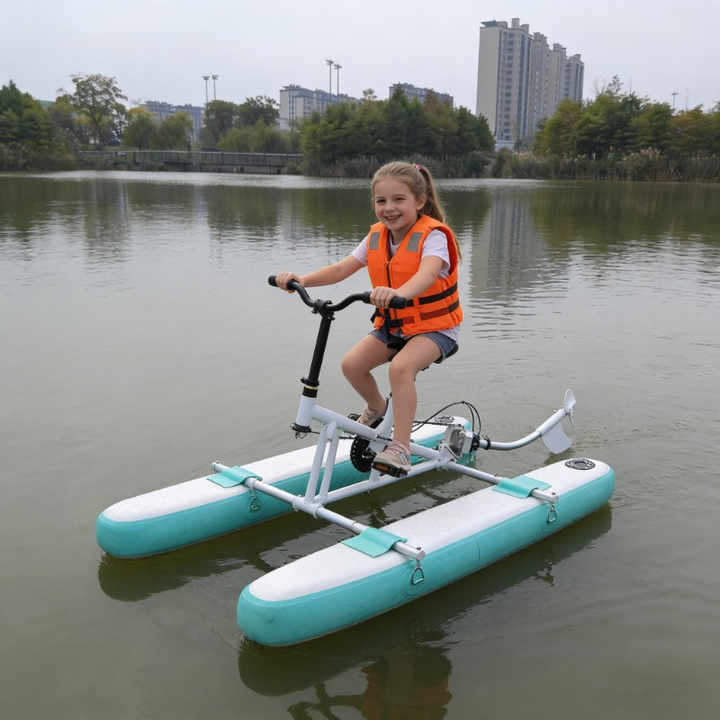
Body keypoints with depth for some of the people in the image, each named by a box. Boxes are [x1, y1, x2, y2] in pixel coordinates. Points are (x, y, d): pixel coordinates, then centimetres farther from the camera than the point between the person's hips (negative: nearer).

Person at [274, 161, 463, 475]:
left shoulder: (432, 236, -18)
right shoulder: (377, 237, 2)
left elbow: (427, 274, -39)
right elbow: (342, 268, -3)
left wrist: (398, 293, -60)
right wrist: (302, 279, -20)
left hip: (434, 326, -6)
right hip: (392, 325, 7)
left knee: (400, 367, -33)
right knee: (352, 363, -12)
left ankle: (400, 447, -24)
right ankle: (377, 408, 19)